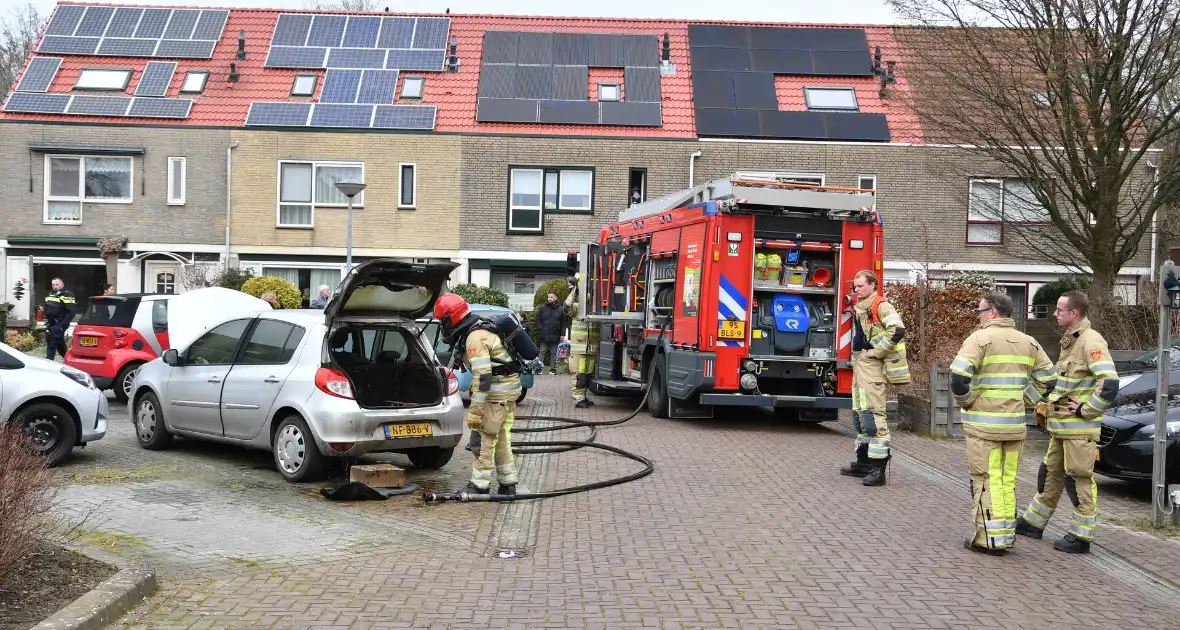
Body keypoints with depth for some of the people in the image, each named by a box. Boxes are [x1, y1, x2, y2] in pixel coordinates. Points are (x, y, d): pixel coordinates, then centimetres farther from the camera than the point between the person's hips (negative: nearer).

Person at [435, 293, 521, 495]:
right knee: (501, 439, 14)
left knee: (485, 438, -3)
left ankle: (480, 484, 3)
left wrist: (475, 411, -25)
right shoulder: (479, 329, 11)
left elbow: (482, 377, -26)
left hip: (498, 392, -10)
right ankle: (508, 484, 20)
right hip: (509, 388, 10)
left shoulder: (475, 338, -21)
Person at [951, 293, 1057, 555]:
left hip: (983, 423, -6)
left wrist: (965, 401, -6)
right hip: (1015, 423, 6)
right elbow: (1048, 378, 14)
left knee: (986, 482, 0)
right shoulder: (1027, 342, 11)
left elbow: (958, 375, -22)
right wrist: (1024, 401, 14)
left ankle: (989, 539, 0)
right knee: (1007, 481, 14)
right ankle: (1006, 535, 20)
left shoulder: (980, 338, -10)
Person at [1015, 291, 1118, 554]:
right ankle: (1033, 523, 31)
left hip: (1080, 428, -10)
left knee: (1079, 479, -2)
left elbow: (1109, 384, -27)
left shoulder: (1091, 342, -17)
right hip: (1060, 425, 10)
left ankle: (1081, 537, 8)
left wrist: (1085, 409, -19)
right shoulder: (1069, 341, 14)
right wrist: (1049, 408, 17)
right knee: (1051, 474, 19)